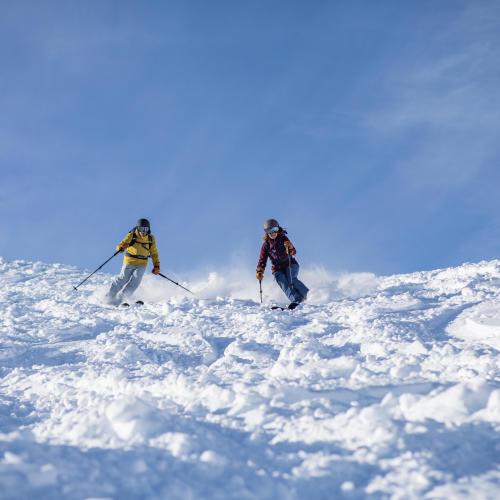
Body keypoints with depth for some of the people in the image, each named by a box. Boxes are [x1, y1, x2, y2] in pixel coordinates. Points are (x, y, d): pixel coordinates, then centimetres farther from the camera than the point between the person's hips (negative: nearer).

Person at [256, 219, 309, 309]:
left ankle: (304, 293, -15)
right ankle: (295, 300, -38)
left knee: (291, 279, -30)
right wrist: (260, 271, -7)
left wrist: (290, 248, -39)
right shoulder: (266, 245, 4)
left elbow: (293, 252, -16)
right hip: (278, 268, 2)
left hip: (290, 265, -2)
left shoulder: (283, 239, -4)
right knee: (283, 284, -26)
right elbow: (262, 260, 7)